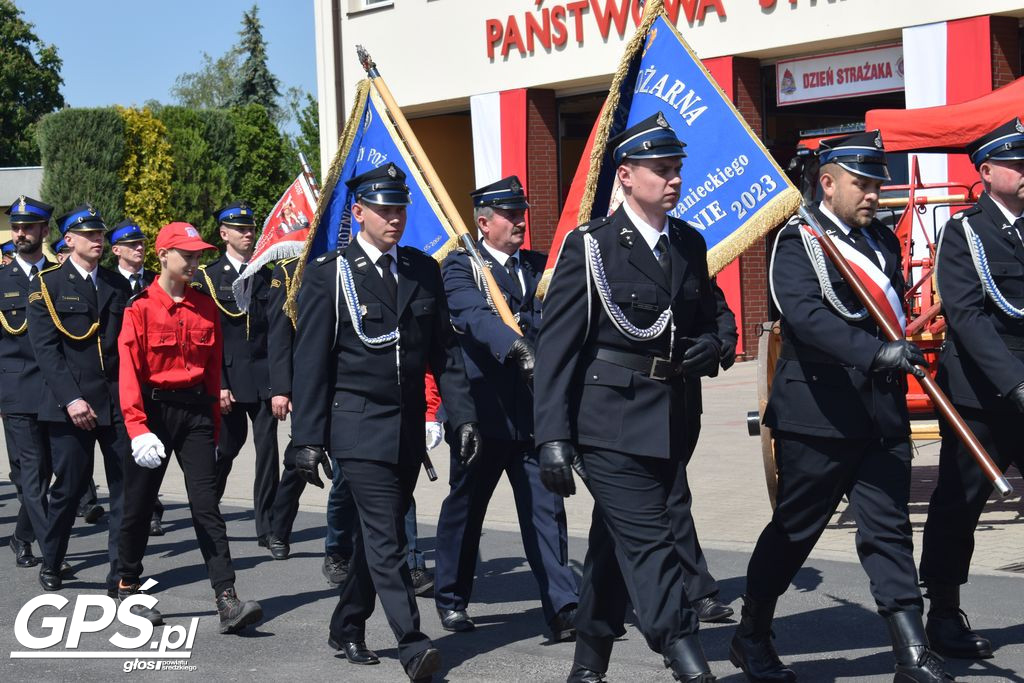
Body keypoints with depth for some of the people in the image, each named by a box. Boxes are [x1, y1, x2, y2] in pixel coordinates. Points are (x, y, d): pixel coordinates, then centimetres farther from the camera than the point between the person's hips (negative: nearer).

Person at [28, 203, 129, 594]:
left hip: (118, 402, 4)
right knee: (69, 488, 1)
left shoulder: (118, 284, 15)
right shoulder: (47, 284, 2)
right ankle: (50, 565, 21)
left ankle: (121, 573, 4)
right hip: (71, 406, -4)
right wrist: (71, 398, -15)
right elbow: (45, 348, -6)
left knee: (126, 487, -2)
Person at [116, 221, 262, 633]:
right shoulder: (141, 307, -6)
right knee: (139, 503, 9)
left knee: (206, 504, -5)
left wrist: (214, 425, 10)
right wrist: (138, 428, -20)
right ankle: (128, 588, 28)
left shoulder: (206, 308, 7)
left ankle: (227, 602, -12)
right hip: (154, 410, -3)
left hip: (195, 412, 3)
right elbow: (129, 371, -11)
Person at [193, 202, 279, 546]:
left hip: (265, 378, 2)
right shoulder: (208, 277, 2)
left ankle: (267, 527, 2)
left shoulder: (267, 276, 12)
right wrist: (218, 384, -10)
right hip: (228, 379, -2)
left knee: (267, 448, -3)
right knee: (226, 448, 7)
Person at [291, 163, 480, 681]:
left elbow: (444, 351, 11)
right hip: (358, 425, -5)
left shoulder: (424, 270, 10)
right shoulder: (328, 274, -3)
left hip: (408, 428, 5)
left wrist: (462, 415, 2)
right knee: (386, 536, -11)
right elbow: (311, 363, -4)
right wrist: (308, 438, -7)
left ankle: (347, 628, 27)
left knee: (378, 533, 12)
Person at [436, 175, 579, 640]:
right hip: (482, 410, -3)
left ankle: (563, 610, -5)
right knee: (464, 508, 11)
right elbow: (476, 315, -21)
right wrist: (518, 348, -38)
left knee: (545, 510, -2)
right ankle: (451, 600, 28)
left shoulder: (540, 266, 14)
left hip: (534, 413, 3)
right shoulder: (460, 268, -2)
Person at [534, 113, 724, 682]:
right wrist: (553, 438, -16)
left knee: (618, 548, 14)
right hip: (610, 423, -6)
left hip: (669, 424, 6)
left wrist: (709, 346, -1)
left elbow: (707, 319, 25)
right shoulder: (590, 246, -7)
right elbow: (556, 348, -9)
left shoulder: (690, 244, 11)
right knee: (651, 546, -10)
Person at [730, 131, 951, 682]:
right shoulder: (798, 242, -8)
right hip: (818, 417, -6)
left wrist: (901, 368, 16)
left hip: (881, 416, 6)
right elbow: (807, 315, -24)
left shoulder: (883, 241, 14)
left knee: (889, 529, 2)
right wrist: (877, 352, -34)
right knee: (794, 530, 6)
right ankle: (751, 638, 23)